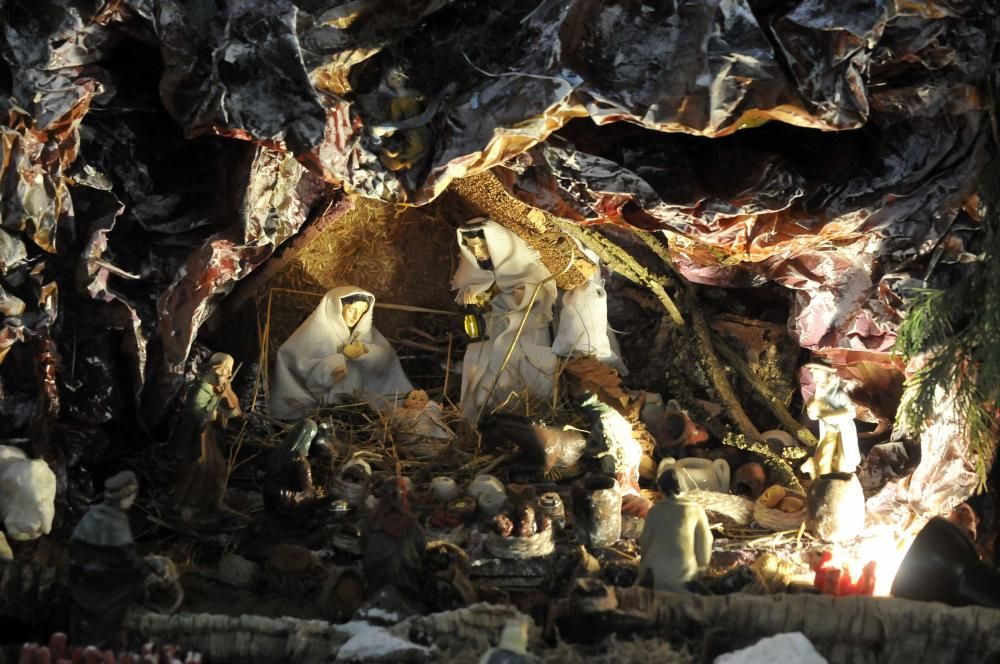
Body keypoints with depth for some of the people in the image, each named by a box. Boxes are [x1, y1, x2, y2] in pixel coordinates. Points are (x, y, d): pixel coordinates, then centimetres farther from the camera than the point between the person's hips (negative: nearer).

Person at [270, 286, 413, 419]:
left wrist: (364, 351, -18)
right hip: (320, 400, -5)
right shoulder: (317, 328, -8)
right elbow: (291, 359, -13)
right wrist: (327, 369, -26)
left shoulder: (363, 327, 9)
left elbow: (386, 355, 2)